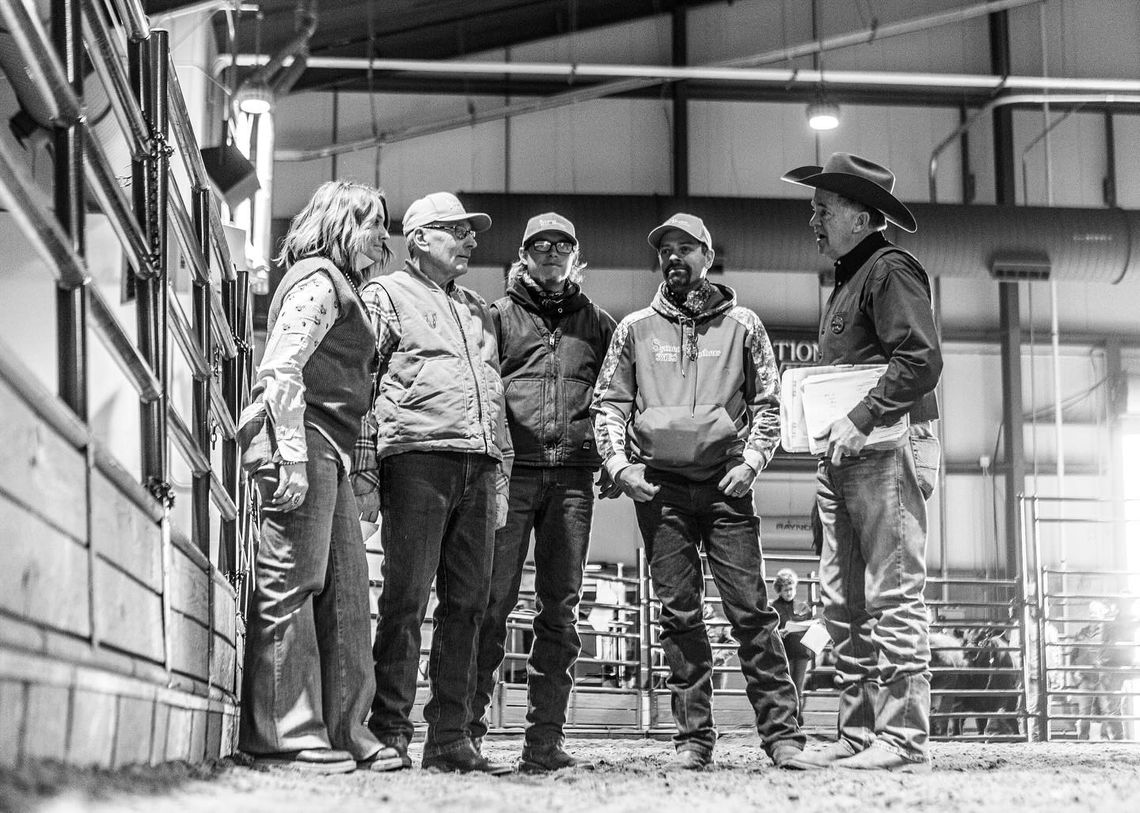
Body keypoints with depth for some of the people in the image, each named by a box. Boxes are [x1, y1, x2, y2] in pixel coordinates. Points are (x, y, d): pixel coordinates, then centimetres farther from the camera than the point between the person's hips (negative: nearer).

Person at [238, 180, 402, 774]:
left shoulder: (340, 287, 26)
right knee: (290, 584, -9)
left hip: (327, 456, 10)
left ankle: (342, 731, 12)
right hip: (306, 440, -10)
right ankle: (284, 736, -9)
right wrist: (292, 454, -24)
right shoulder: (318, 279, -5)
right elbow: (281, 368, -16)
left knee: (345, 591, 9)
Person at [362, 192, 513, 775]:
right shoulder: (387, 295, 7)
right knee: (405, 600, -8)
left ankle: (450, 737, 6)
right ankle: (390, 731, -6)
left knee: (467, 604, 3)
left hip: (478, 466, 6)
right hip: (418, 458, -6)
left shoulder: (478, 310, 27)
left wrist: (500, 473, 16)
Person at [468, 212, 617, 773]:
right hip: (511, 473, -2)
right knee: (492, 601, -7)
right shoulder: (499, 315, 11)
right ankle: (466, 725, -2)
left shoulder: (596, 323, 18)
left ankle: (545, 739, 2)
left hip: (572, 475, 2)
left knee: (560, 609, 1)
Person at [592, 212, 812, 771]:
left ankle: (780, 732, -5)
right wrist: (620, 464, -2)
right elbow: (608, 404, 12)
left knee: (750, 608, -6)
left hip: (725, 484, -1)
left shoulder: (742, 325, 9)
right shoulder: (636, 329, 12)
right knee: (678, 614, 1)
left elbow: (767, 403, 10)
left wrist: (751, 460, -5)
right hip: (659, 488, 1)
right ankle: (693, 738, 6)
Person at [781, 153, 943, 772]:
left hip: (888, 447, -10)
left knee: (893, 595, -10)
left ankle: (904, 738, -10)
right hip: (842, 457, 10)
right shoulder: (845, 282, 24)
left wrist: (860, 420, -20)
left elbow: (921, 360, -18)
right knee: (843, 603, 9)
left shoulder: (890, 270, -6)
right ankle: (858, 734, 13)